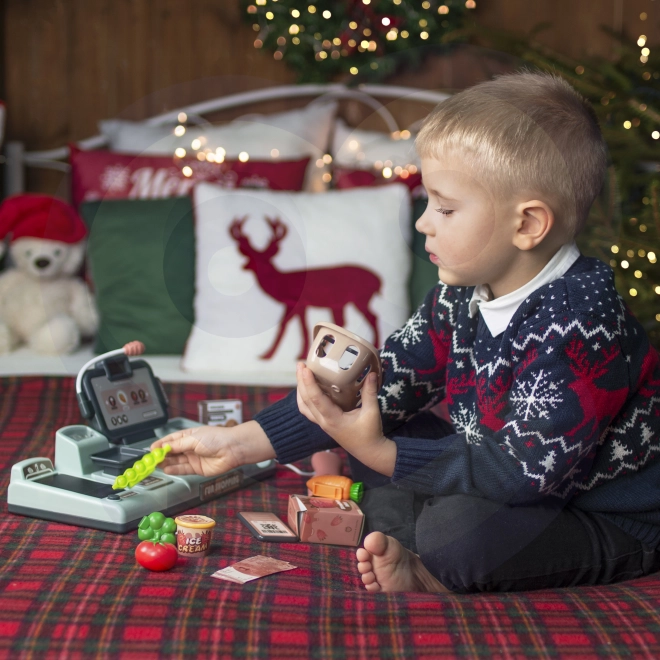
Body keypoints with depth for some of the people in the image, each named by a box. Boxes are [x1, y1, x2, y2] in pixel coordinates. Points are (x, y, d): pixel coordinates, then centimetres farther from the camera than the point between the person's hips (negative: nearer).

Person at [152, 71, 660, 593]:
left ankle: (434, 576, -4)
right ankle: (404, 556, -17)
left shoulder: (579, 322, -28)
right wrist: (240, 443, -2)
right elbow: (379, 388, 1)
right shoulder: (461, 296, -2)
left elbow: (525, 470, -31)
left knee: (456, 531, -35)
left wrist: (380, 453, -30)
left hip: (617, 526, -9)